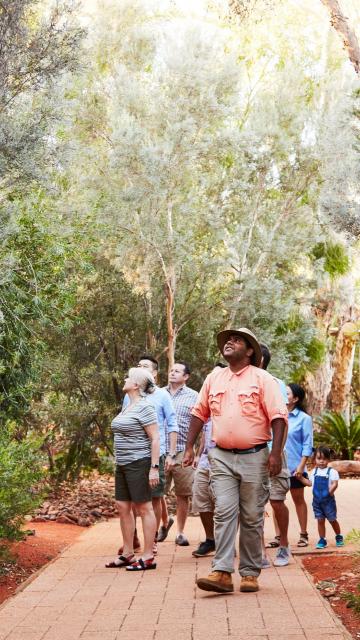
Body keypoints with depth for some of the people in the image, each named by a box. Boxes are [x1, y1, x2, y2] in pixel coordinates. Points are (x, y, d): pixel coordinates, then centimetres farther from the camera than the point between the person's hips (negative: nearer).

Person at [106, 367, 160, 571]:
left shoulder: (144, 407, -13)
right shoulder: (128, 407, 15)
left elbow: (155, 438, -16)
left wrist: (154, 467, -20)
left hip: (139, 463, -9)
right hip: (123, 464, 9)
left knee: (144, 508, -4)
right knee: (123, 507, 10)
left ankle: (148, 558, 1)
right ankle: (128, 554, 19)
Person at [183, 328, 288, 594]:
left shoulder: (262, 379, -3)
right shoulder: (214, 379, 11)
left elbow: (279, 417, -8)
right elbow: (199, 413, 17)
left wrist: (275, 453, -16)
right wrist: (190, 448, 12)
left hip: (254, 457, -3)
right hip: (221, 457, 3)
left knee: (252, 518, 4)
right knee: (224, 513, -5)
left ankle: (250, 573, 12)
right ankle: (222, 573, -10)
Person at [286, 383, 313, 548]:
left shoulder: (303, 418, -6)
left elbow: (307, 445, -7)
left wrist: (301, 466, -13)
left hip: (294, 467, -3)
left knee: (298, 500, 9)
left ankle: (303, 535, 18)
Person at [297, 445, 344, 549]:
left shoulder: (332, 472, -8)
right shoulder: (314, 472, 9)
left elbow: (335, 484, -14)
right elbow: (309, 483, 15)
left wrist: (331, 491, -27)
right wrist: (300, 477, 6)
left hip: (328, 500, -4)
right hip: (317, 500, 4)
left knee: (332, 520, 7)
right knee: (320, 520, 5)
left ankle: (339, 536, 27)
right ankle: (322, 540, 11)